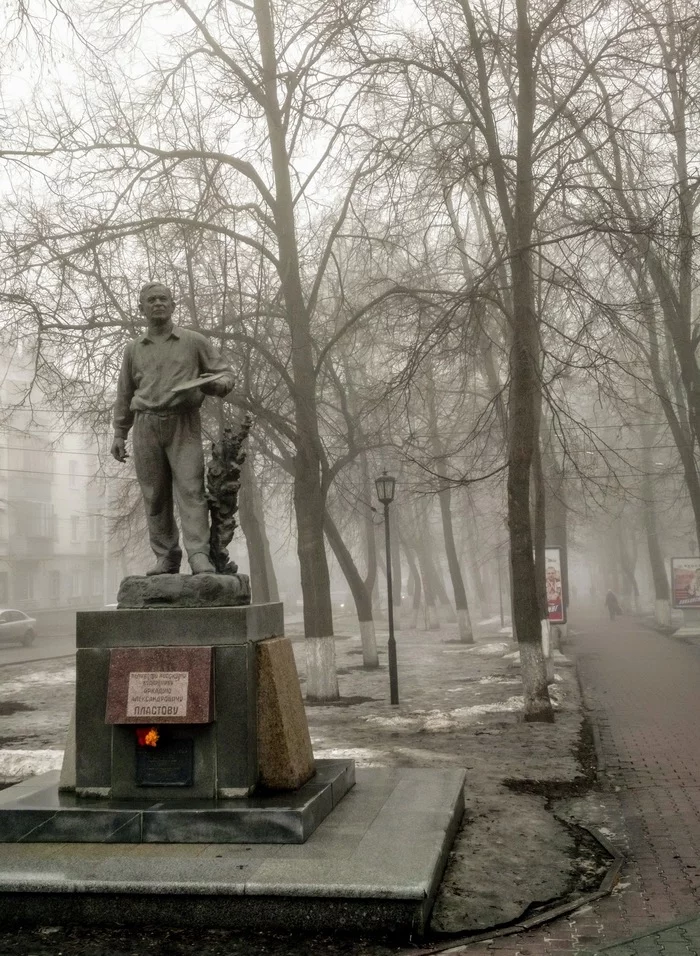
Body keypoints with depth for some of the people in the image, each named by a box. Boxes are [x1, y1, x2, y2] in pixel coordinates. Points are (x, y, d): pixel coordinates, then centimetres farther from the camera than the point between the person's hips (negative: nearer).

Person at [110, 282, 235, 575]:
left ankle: (199, 556, -20)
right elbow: (124, 395, 22)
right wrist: (119, 434, 16)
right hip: (146, 426, 3)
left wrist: (213, 384, -12)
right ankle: (166, 558, 6)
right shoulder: (133, 349, 18)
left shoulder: (194, 341, 11)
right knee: (155, 495, 0)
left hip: (183, 423, -2)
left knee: (191, 488, -14)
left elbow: (225, 375, 11)